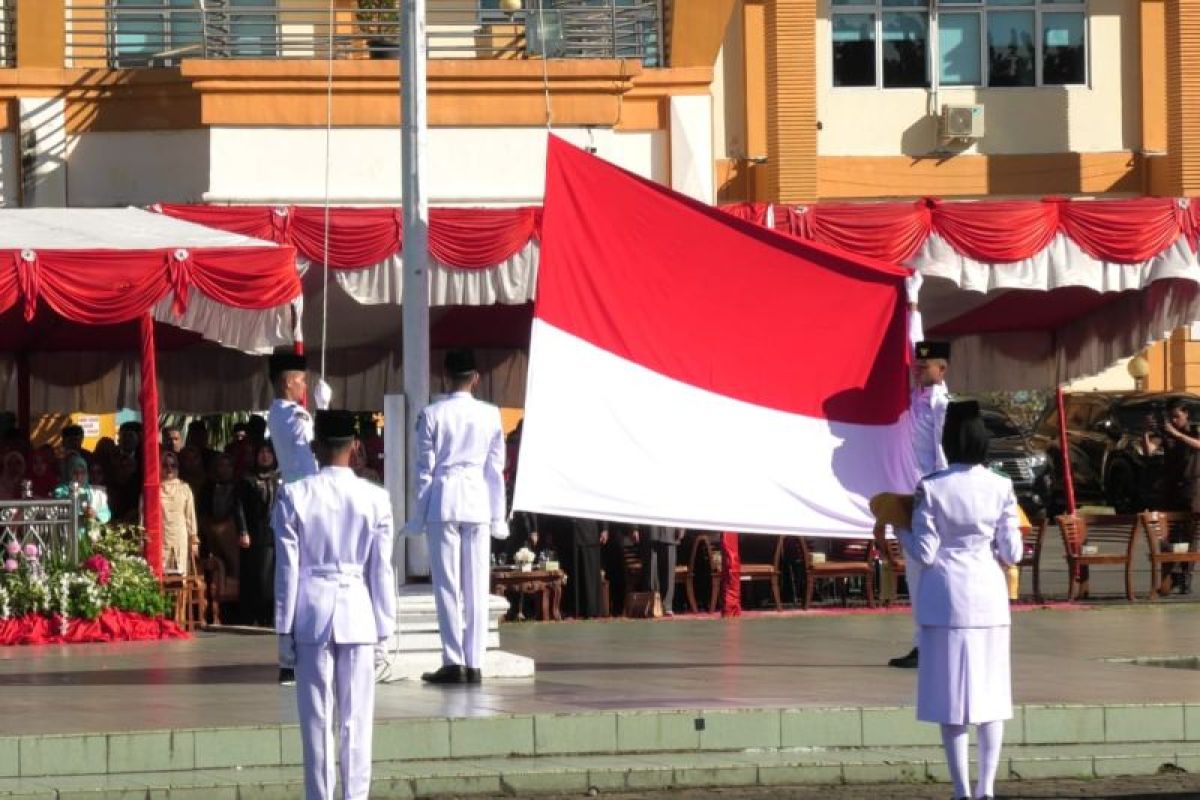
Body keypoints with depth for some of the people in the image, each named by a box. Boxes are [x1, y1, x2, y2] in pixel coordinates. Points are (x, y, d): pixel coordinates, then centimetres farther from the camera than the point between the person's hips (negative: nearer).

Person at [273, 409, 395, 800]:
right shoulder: (375, 499, -3)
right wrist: (383, 628, 7)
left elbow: (288, 567, -3)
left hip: (312, 611, 0)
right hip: (357, 612, 0)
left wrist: (284, 627, 3)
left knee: (317, 718, 3)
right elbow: (380, 569, 0)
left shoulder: (294, 496, -4)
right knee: (356, 720, 3)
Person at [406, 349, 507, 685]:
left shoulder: (432, 414, -3)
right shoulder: (490, 415, 3)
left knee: (447, 585, -1)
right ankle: (474, 663, 2)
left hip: (443, 501, -2)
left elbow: (425, 467, -1)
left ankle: (454, 661, -6)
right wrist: (498, 517, 12)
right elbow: (496, 467, 6)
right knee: (477, 587, 3)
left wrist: (418, 514, 6)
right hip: (478, 503, 2)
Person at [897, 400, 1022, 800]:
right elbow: (1011, 553, -1)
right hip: (988, 596, 2)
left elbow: (925, 553, -8)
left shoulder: (931, 488, -9)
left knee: (951, 693, 3)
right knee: (990, 693, 10)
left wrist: (898, 529, 9)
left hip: (946, 599, -2)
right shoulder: (1000, 488, -3)